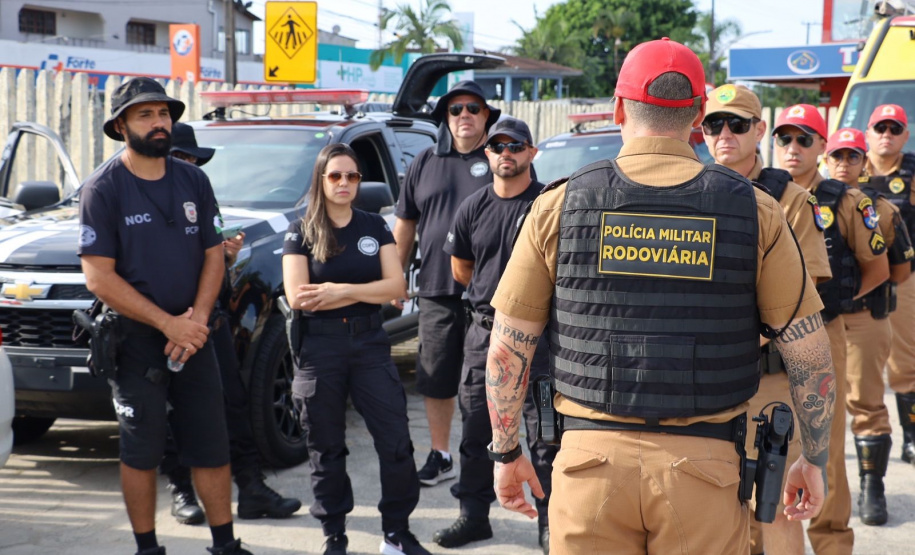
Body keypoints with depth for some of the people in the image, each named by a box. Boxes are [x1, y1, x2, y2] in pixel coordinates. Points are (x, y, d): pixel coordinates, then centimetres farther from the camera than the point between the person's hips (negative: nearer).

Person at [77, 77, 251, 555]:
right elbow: (100, 279, -14)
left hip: (193, 339, 4)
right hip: (135, 345, -4)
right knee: (141, 453, 4)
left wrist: (197, 321, -10)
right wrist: (169, 324, -17)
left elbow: (213, 256, 7)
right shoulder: (103, 190, -9)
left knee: (211, 447, 7)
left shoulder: (194, 181, 6)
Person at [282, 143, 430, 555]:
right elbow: (297, 297, -10)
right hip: (319, 348, -2)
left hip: (370, 343, 2)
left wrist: (341, 291, -14)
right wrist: (365, 292, -11)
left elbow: (396, 286, -2)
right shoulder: (302, 233, 1)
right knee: (326, 450, 6)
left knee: (397, 443, -3)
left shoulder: (375, 228, 8)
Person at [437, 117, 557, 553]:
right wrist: (494, 292, 11)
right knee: (474, 431, 11)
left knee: (543, 434, -1)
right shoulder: (473, 208, 8)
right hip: (484, 330, 5)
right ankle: (474, 516, 22)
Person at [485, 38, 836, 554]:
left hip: (592, 456, 0)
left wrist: (506, 453, 15)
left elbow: (507, 350, 4)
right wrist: (815, 459, 13)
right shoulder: (755, 211, 0)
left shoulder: (561, 206, 1)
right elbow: (811, 356, 1)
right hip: (704, 463, 0)